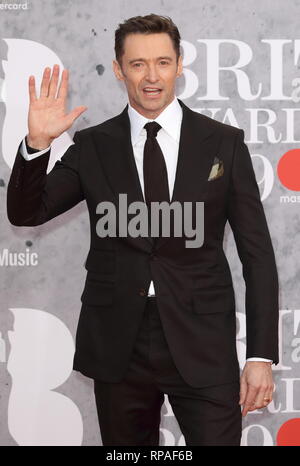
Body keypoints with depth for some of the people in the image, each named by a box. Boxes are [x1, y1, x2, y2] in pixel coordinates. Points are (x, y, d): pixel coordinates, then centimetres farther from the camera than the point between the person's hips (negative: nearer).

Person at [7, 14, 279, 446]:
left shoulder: (224, 143, 1)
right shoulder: (92, 147, 4)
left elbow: (257, 254, 1)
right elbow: (26, 213, 0)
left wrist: (261, 356, -4)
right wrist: (37, 143, -17)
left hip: (202, 347, -1)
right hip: (117, 346, 2)